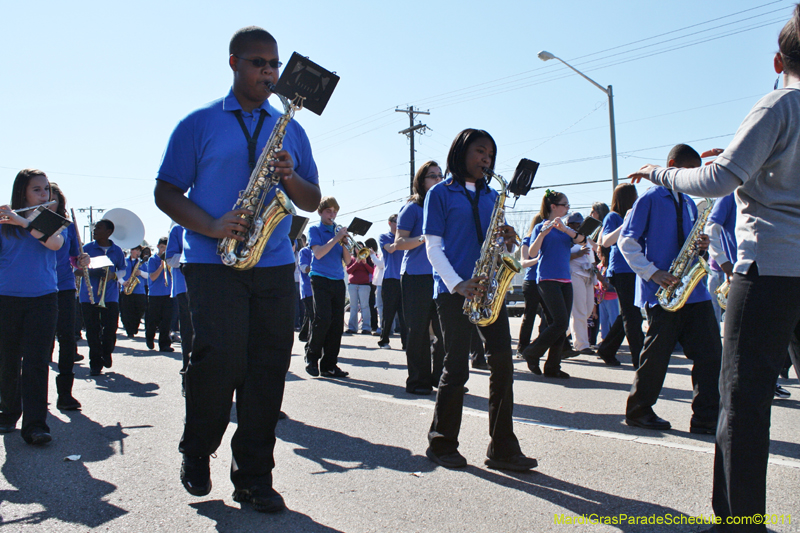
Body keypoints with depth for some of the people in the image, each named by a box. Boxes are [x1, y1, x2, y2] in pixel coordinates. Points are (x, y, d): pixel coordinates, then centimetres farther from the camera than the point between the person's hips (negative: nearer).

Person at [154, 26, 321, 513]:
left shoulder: (290, 130, 17)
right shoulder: (199, 124, 7)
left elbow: (312, 202, 16)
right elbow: (166, 192, 3)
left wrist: (291, 178, -6)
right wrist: (212, 226, -13)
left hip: (275, 265, 3)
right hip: (213, 262, -3)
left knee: (269, 366, -1)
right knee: (220, 357, -13)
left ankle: (254, 476, 11)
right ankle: (196, 456, 14)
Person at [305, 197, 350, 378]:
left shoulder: (338, 230, 15)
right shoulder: (315, 230, 4)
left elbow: (347, 260, 10)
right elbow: (318, 253, -12)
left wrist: (344, 242, -6)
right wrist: (336, 238, -15)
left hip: (338, 281, 5)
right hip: (321, 279, -4)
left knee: (337, 323, 0)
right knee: (323, 319, -16)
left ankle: (329, 365, 6)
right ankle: (311, 356, 4)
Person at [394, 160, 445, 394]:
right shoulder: (412, 208, 0)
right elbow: (399, 242, -6)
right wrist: (423, 238, -21)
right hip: (416, 276, -5)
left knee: (445, 330, 4)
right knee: (418, 331, 0)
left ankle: (439, 376, 17)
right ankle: (418, 381, 9)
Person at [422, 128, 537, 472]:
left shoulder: (491, 195, 20)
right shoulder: (440, 193, 4)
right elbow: (433, 247, -1)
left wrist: (509, 240, -3)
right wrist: (457, 284, -14)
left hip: (488, 288, 5)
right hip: (454, 290, -5)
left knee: (502, 361, -4)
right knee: (457, 367, -4)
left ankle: (502, 449, 3)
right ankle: (441, 444, 14)